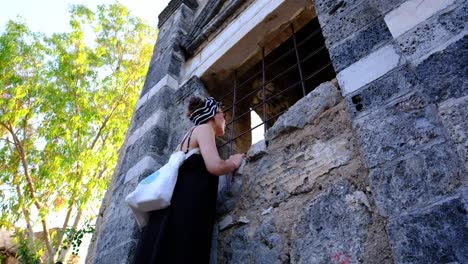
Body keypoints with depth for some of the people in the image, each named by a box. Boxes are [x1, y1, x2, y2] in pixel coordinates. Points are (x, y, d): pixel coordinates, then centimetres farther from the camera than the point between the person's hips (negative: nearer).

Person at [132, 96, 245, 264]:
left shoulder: (188, 137, 31)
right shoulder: (203, 128, 4)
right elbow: (215, 166, -13)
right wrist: (234, 163, 8)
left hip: (176, 206, 9)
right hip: (185, 209, -9)